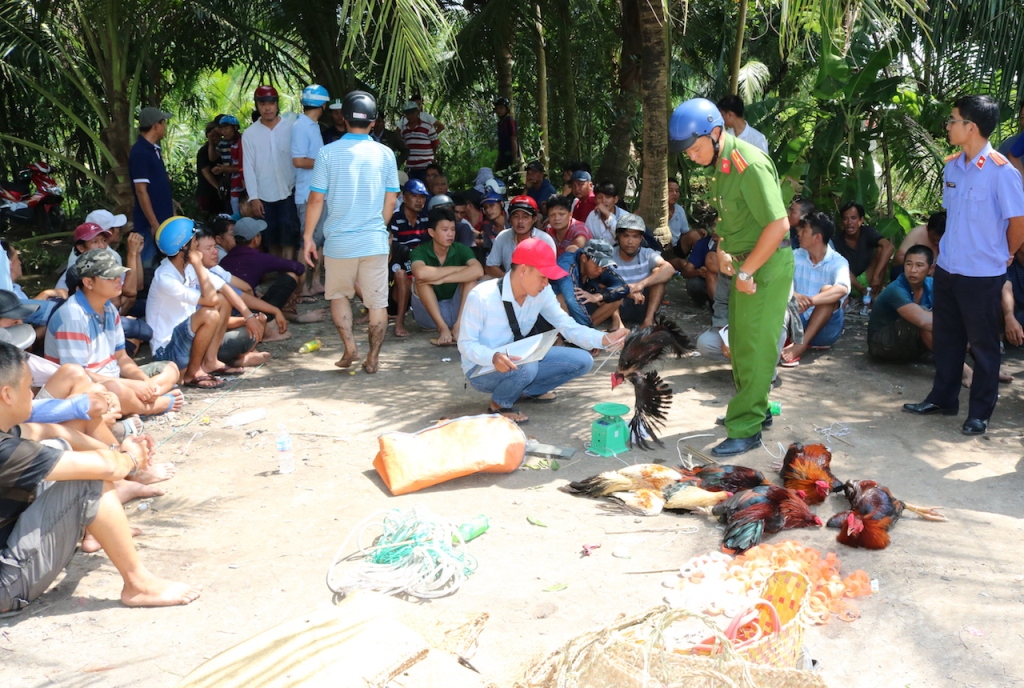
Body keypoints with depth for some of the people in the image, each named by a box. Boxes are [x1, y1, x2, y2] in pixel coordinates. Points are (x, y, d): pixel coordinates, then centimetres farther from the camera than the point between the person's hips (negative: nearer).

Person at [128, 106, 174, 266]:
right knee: (148, 263, -2)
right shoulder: (140, 153, -16)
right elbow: (141, 191, -19)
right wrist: (154, 224, -21)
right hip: (151, 222, -9)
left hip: (163, 218, 9)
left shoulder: (153, 149, 12)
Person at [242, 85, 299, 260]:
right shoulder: (249, 134, 2)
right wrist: (253, 197, -5)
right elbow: (248, 168, 1)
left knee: (288, 238, -5)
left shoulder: (292, 127, -2)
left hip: (289, 192, -2)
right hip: (264, 196, 2)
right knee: (271, 239, 11)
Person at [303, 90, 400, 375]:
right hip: (375, 241, 1)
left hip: (339, 241, 0)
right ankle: (373, 357, 11)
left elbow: (316, 200, -5)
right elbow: (390, 202, 4)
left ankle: (349, 347, 8)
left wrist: (308, 237, 4)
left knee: (338, 295, 19)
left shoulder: (328, 153, -5)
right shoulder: (385, 154, -1)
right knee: (377, 301, 10)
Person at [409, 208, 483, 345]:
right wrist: (458, 268, -25)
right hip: (429, 315, -1)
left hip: (456, 310, 1)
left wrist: (441, 279, -32)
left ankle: (458, 326, -28)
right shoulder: (420, 251, -11)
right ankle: (443, 328, -29)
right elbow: (421, 273, -35)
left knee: (470, 276, -19)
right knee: (421, 280, -24)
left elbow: (478, 271, -28)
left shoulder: (461, 249, -7)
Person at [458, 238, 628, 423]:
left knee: (582, 361, -6)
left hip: (518, 360, 6)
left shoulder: (542, 293, -10)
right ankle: (500, 404, -7)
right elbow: (466, 344, -21)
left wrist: (606, 339, -24)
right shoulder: (481, 297, -26)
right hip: (483, 367, -6)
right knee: (526, 367, -39)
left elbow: (568, 327, -8)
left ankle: (528, 390, 10)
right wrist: (493, 357, -42)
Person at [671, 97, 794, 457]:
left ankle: (745, 429, 3)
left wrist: (746, 272, -22)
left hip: (767, 267, -9)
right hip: (745, 266, 9)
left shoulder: (750, 164, -23)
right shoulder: (721, 163, 6)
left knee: (754, 348, -4)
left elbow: (778, 225, -27)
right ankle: (754, 408, 34)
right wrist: (723, 250, 9)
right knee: (740, 343, 19)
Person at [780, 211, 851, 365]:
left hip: (825, 328, -2)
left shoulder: (838, 262, -9)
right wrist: (792, 295, -37)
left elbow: (842, 289, -30)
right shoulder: (795, 256, 3)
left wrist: (810, 300, -45)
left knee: (827, 290, -30)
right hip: (798, 322, 3)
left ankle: (800, 345, -38)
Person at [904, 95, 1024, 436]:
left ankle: (980, 412, 18)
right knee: (945, 338, 16)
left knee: (982, 344, 7)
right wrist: (948, 251, 13)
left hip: (982, 274, -6)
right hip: (947, 269, 6)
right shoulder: (951, 166, 4)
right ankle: (942, 398, 31)